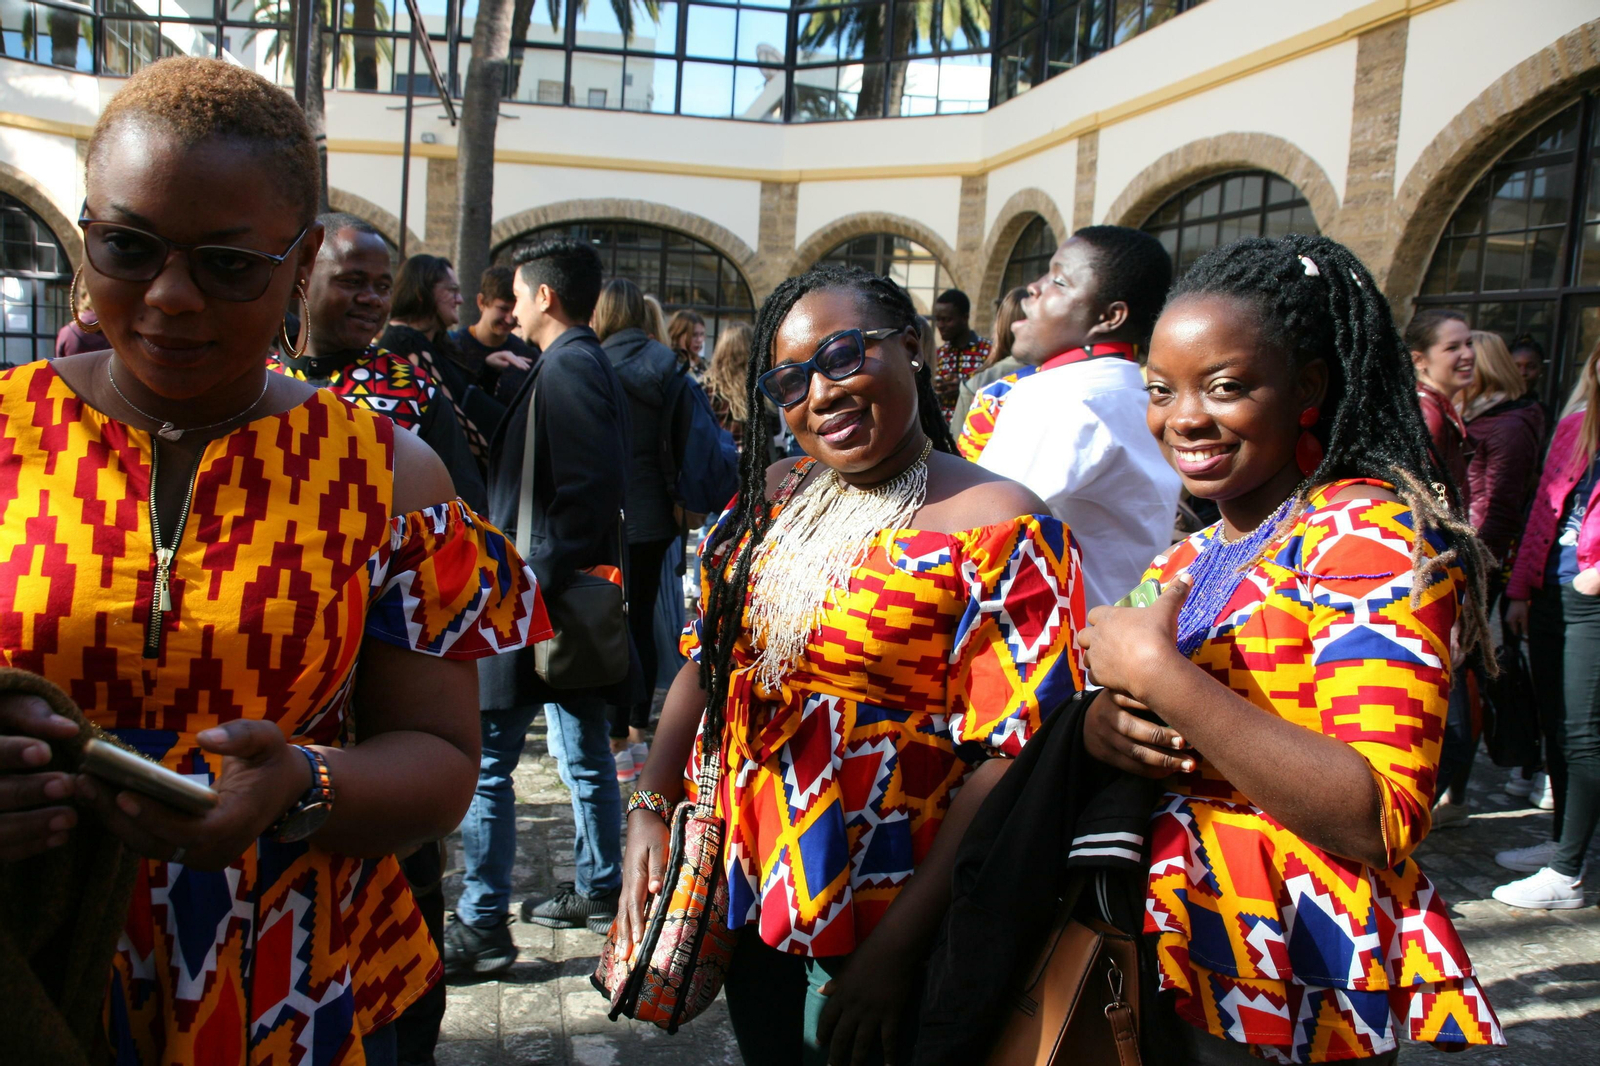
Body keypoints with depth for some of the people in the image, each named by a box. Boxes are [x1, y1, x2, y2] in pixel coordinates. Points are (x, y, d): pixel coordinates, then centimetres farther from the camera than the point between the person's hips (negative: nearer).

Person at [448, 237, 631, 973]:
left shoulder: (566, 367, -16)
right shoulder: (586, 363, 14)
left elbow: (590, 490, -25)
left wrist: (535, 580, -21)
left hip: (537, 600, -10)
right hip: (571, 595, 10)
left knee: (485, 761, -3)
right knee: (583, 751, 18)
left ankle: (481, 926, 5)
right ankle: (599, 886, 31)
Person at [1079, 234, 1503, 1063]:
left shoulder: (1367, 529, -16)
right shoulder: (1194, 556, 7)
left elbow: (1383, 821, -25)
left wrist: (1160, 674, -26)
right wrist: (1102, 724, -10)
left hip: (1294, 999, -7)